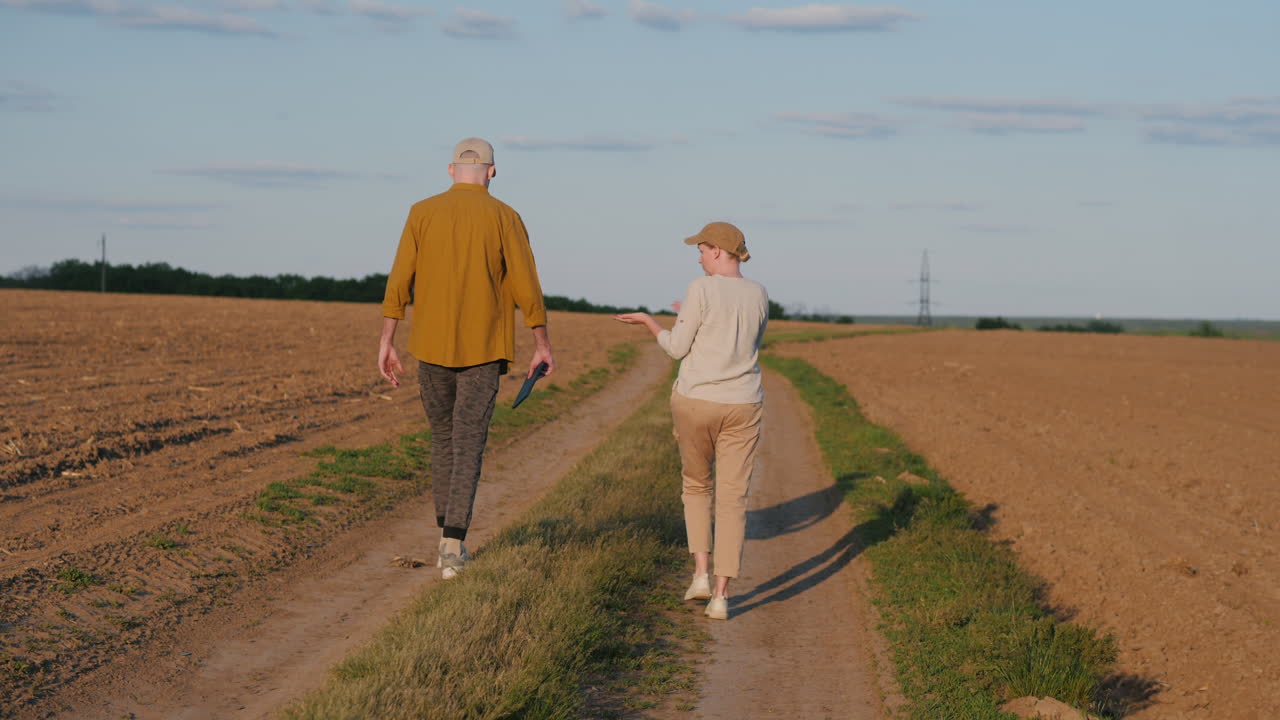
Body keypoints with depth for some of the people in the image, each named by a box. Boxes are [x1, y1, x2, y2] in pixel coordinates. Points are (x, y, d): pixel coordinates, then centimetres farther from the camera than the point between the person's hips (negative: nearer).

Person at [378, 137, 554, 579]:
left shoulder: (422, 214, 1)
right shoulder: (504, 218, -3)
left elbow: (399, 282, -3)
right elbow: (526, 287, -4)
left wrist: (386, 343, 0)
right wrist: (543, 346, 5)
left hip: (431, 346, 2)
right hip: (483, 349, -2)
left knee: (442, 435, 19)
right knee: (468, 444, 0)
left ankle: (448, 536, 21)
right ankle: (453, 544, -12)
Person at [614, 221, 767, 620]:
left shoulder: (702, 290, -11)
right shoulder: (759, 294, 4)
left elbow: (678, 348, -7)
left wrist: (646, 320, 10)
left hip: (695, 403, -2)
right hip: (742, 408, 2)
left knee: (697, 485, 20)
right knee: (732, 499, 3)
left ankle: (701, 573, 10)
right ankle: (721, 595, -4)